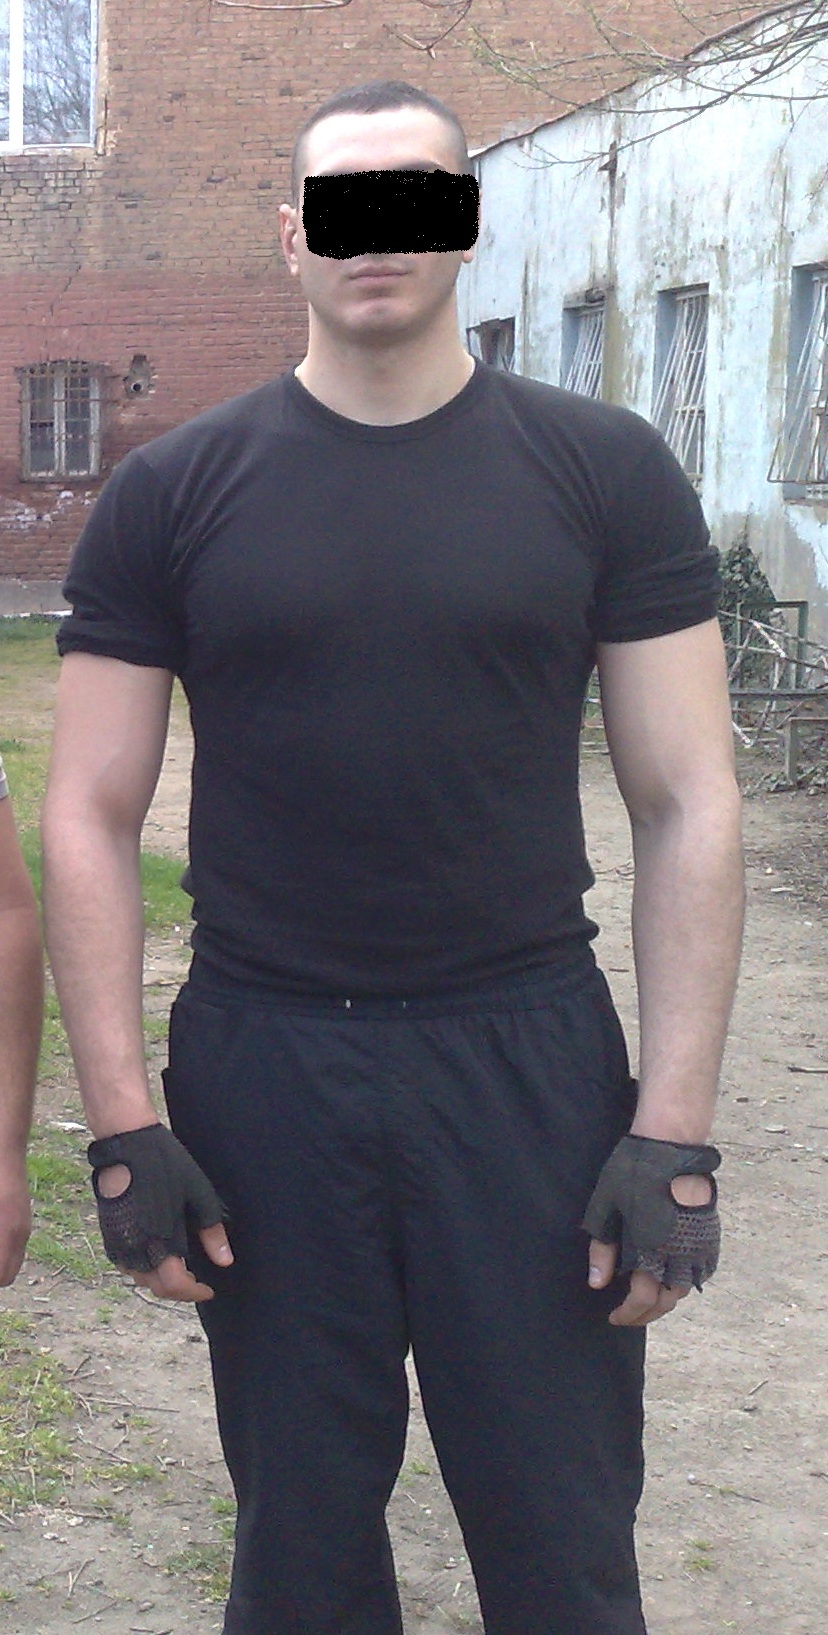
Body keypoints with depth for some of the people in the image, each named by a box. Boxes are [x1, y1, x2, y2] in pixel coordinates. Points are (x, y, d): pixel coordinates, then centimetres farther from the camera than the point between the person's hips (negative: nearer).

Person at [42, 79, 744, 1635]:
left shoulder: (606, 473, -1)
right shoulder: (172, 494, 0)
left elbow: (689, 809, -2)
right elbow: (89, 820, 1)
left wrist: (676, 1132, -7)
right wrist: (121, 1128, -5)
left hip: (532, 1055, 0)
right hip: (258, 1066, 1)